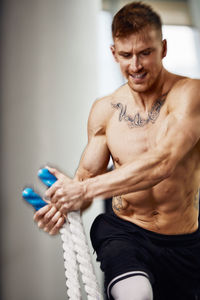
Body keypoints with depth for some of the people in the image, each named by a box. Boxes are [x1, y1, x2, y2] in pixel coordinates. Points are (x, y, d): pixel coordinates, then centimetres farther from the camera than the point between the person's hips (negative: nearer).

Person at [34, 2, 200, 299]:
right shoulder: (104, 110, 0)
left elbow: (162, 163, -25)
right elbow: (88, 173, 5)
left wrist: (86, 189, -26)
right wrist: (64, 204, -17)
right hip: (124, 231, 0)